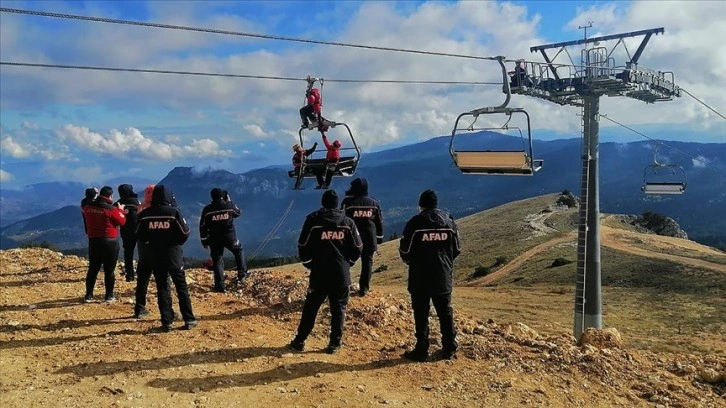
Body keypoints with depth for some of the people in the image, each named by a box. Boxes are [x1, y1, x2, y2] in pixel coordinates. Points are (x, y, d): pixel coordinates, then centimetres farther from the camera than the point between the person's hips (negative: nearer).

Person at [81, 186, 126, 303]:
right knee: (109, 270, 4)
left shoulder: (88, 207, -1)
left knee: (93, 269, 14)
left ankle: (88, 295, 17)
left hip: (93, 241, 5)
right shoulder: (112, 209, -16)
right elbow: (122, 221, -7)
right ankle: (109, 296, 9)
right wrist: (120, 210, 9)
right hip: (110, 242, -5)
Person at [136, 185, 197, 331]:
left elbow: (140, 236, 2)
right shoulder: (174, 212, -11)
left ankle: (166, 322, 8)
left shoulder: (145, 214, -3)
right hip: (173, 254, -2)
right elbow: (185, 233, -8)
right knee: (181, 286, 7)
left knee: (162, 288, 9)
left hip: (155, 255, 2)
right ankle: (189, 320, 8)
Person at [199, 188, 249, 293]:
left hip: (215, 239, 0)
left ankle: (220, 286, 5)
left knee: (217, 261, 7)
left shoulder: (207, 209, -5)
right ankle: (242, 273, 23)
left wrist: (204, 240, 8)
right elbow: (238, 213, 15)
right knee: (239, 250, 27)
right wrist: (229, 201, 19)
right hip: (229, 237, 0)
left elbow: (203, 226, -1)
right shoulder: (229, 206, -7)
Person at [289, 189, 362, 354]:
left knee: (310, 308, 11)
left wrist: (309, 264, 13)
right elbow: (357, 248, 4)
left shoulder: (313, 219, -3)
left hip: (319, 272, 0)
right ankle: (335, 343, 11)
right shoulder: (348, 222, 2)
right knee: (338, 309, 9)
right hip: (341, 274, 1)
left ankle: (300, 341, 16)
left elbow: (303, 246, -3)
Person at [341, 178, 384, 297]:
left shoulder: (348, 202, -9)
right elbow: (379, 222, 10)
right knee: (367, 262, 12)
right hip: (369, 239, 3)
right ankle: (364, 288, 15)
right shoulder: (374, 203, 5)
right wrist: (379, 237, 19)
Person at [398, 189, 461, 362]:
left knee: (421, 314, 5)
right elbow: (457, 249, 8)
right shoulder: (448, 221, 1)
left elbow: (404, 251, -6)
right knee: (445, 313, 14)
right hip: (443, 277, 3)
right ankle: (449, 349, 21)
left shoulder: (415, 223, -10)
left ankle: (421, 350, 8)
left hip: (420, 277, -3)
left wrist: (412, 262, 15)